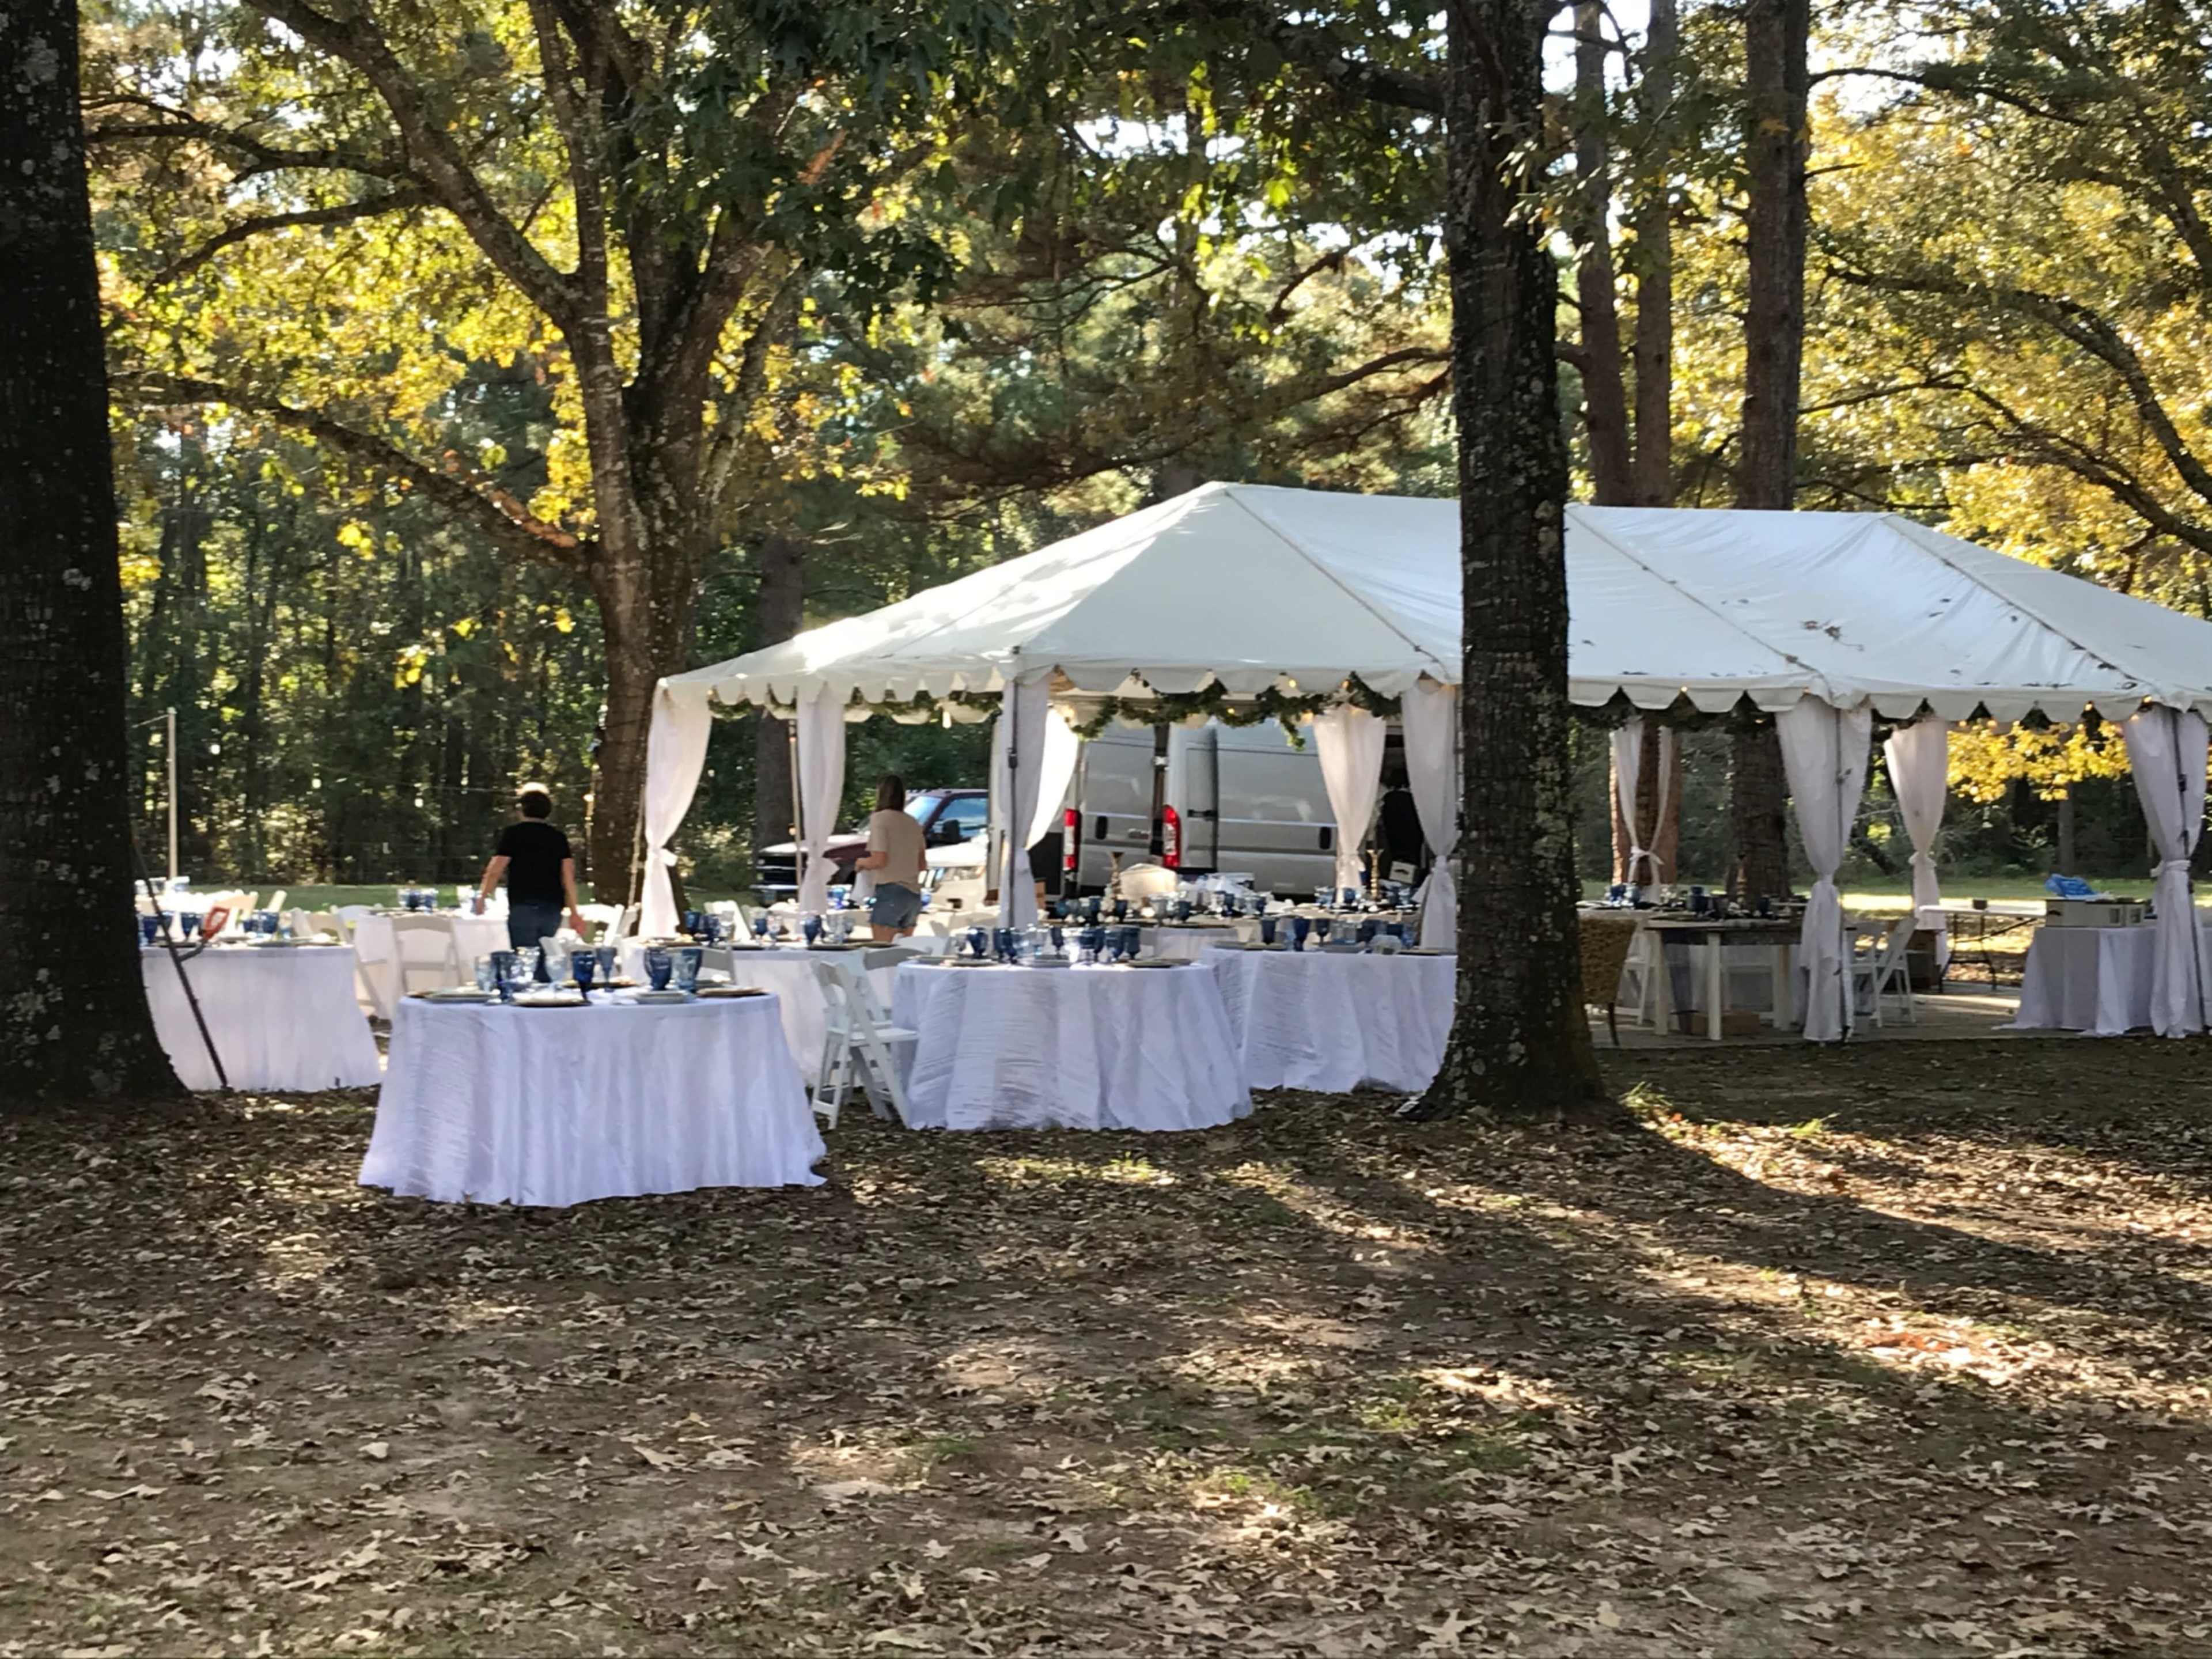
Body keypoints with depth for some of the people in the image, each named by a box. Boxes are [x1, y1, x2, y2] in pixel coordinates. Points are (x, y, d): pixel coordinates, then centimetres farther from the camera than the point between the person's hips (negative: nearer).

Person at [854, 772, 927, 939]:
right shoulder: (913, 823, 14)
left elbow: (879, 860, -13)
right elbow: (922, 864, 19)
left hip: (890, 890, -7)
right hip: (913, 894, 7)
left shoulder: (879, 819, -7)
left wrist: (861, 862, 4)